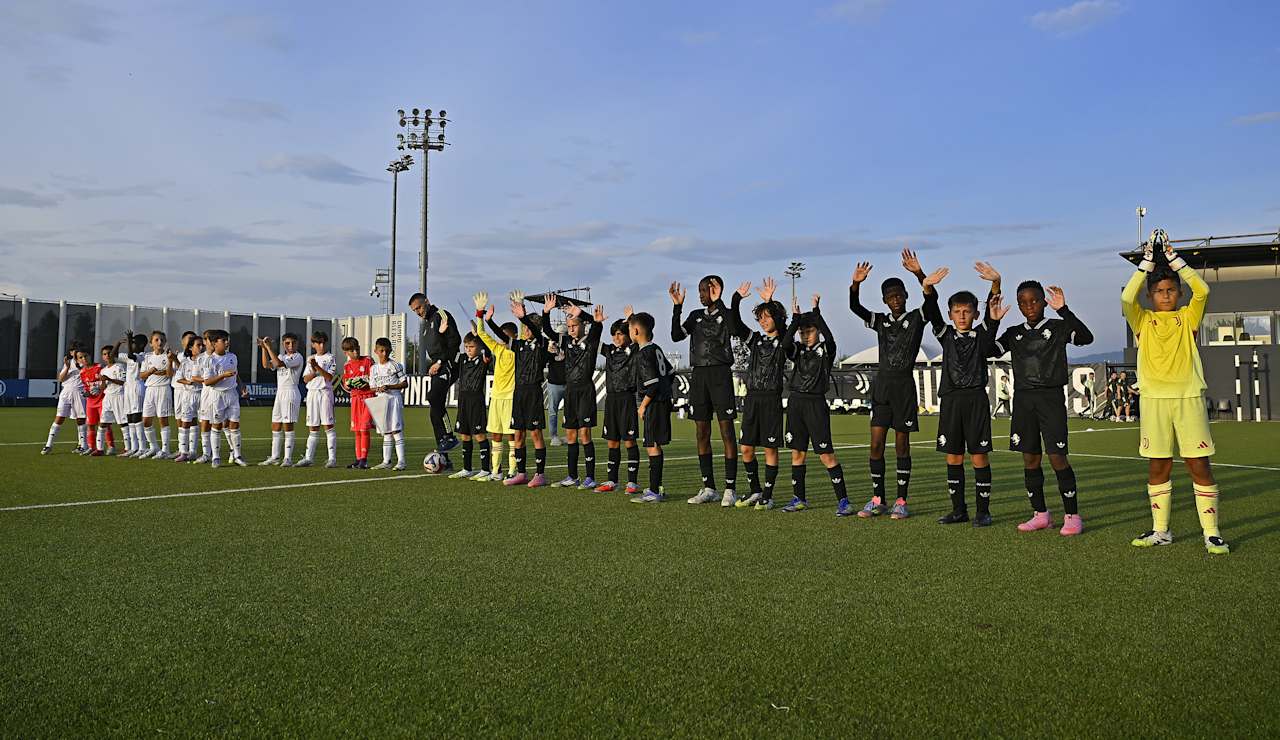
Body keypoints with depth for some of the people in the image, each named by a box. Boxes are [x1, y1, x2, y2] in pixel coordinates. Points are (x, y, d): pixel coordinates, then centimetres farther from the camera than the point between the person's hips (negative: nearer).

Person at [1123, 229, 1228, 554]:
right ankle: (1160, 530, 17)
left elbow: (1202, 290, -9)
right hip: (1154, 399, 1)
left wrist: (1174, 258, -5)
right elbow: (1126, 298, -10)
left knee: (1200, 465, -2)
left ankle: (1211, 532, 4)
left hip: (1189, 398, -1)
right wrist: (1147, 261, -7)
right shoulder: (1143, 321, 8)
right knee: (1157, 467, 7)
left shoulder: (1188, 318, 8)